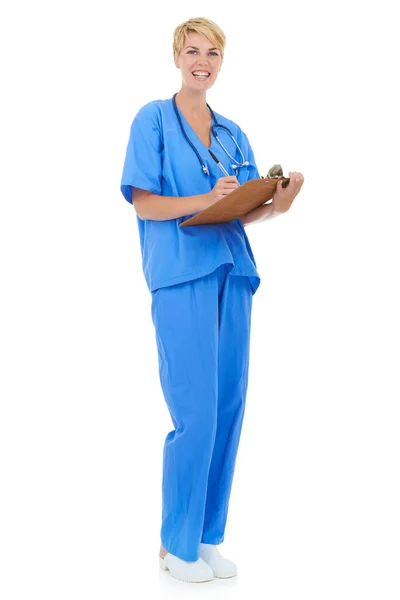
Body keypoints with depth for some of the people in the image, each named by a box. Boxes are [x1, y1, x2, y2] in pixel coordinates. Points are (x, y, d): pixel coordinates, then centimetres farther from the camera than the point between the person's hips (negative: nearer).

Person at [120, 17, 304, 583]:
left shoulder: (233, 133, 19)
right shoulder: (154, 119, 3)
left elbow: (242, 213, 16)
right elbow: (142, 201, -6)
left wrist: (277, 205, -4)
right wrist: (203, 201, -20)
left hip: (233, 276, 6)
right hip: (182, 279, -6)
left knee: (229, 408, 5)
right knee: (196, 414, -9)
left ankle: (208, 537, 18)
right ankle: (175, 544, 8)